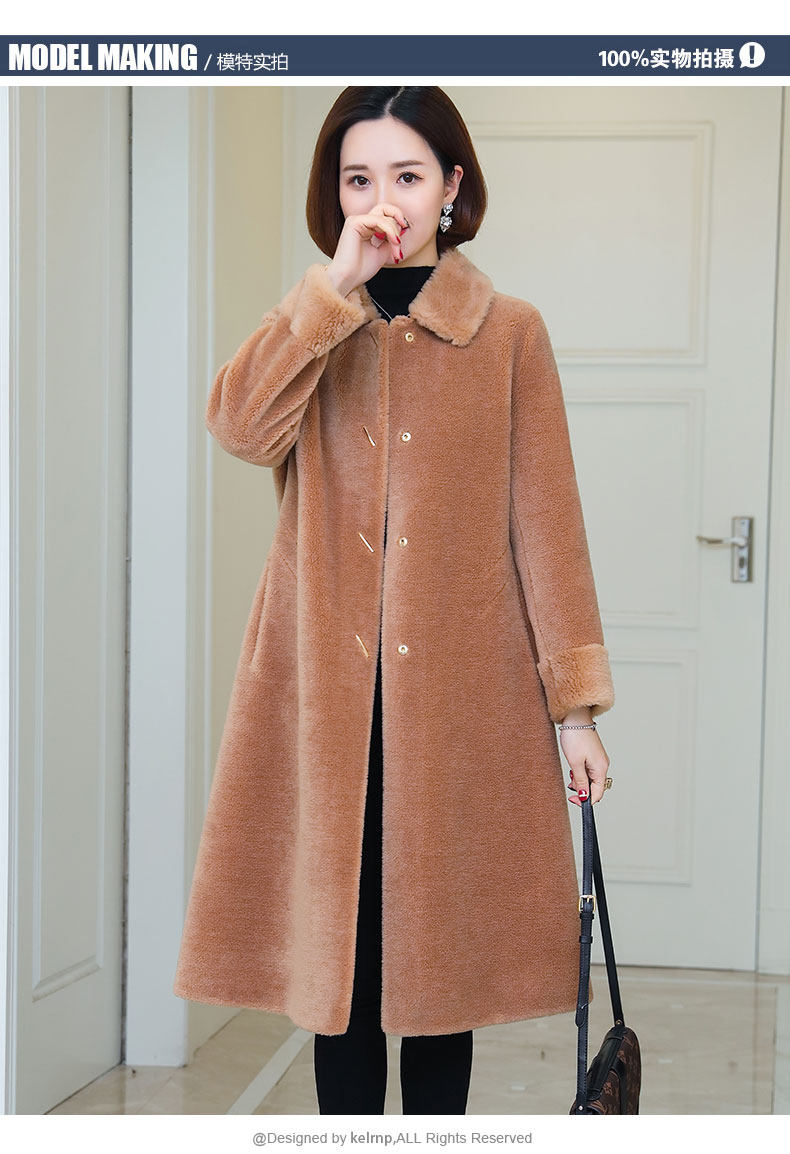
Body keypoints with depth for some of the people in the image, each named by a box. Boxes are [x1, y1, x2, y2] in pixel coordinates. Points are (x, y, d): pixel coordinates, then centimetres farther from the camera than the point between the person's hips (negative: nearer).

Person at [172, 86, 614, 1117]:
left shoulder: (509, 334, 4)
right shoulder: (311, 327, 10)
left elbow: (545, 521, 2)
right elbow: (239, 425, -12)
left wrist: (577, 704, -2)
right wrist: (338, 284, -15)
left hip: (461, 690, -1)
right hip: (327, 688, 2)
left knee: (443, 946, 4)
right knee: (340, 941, 5)